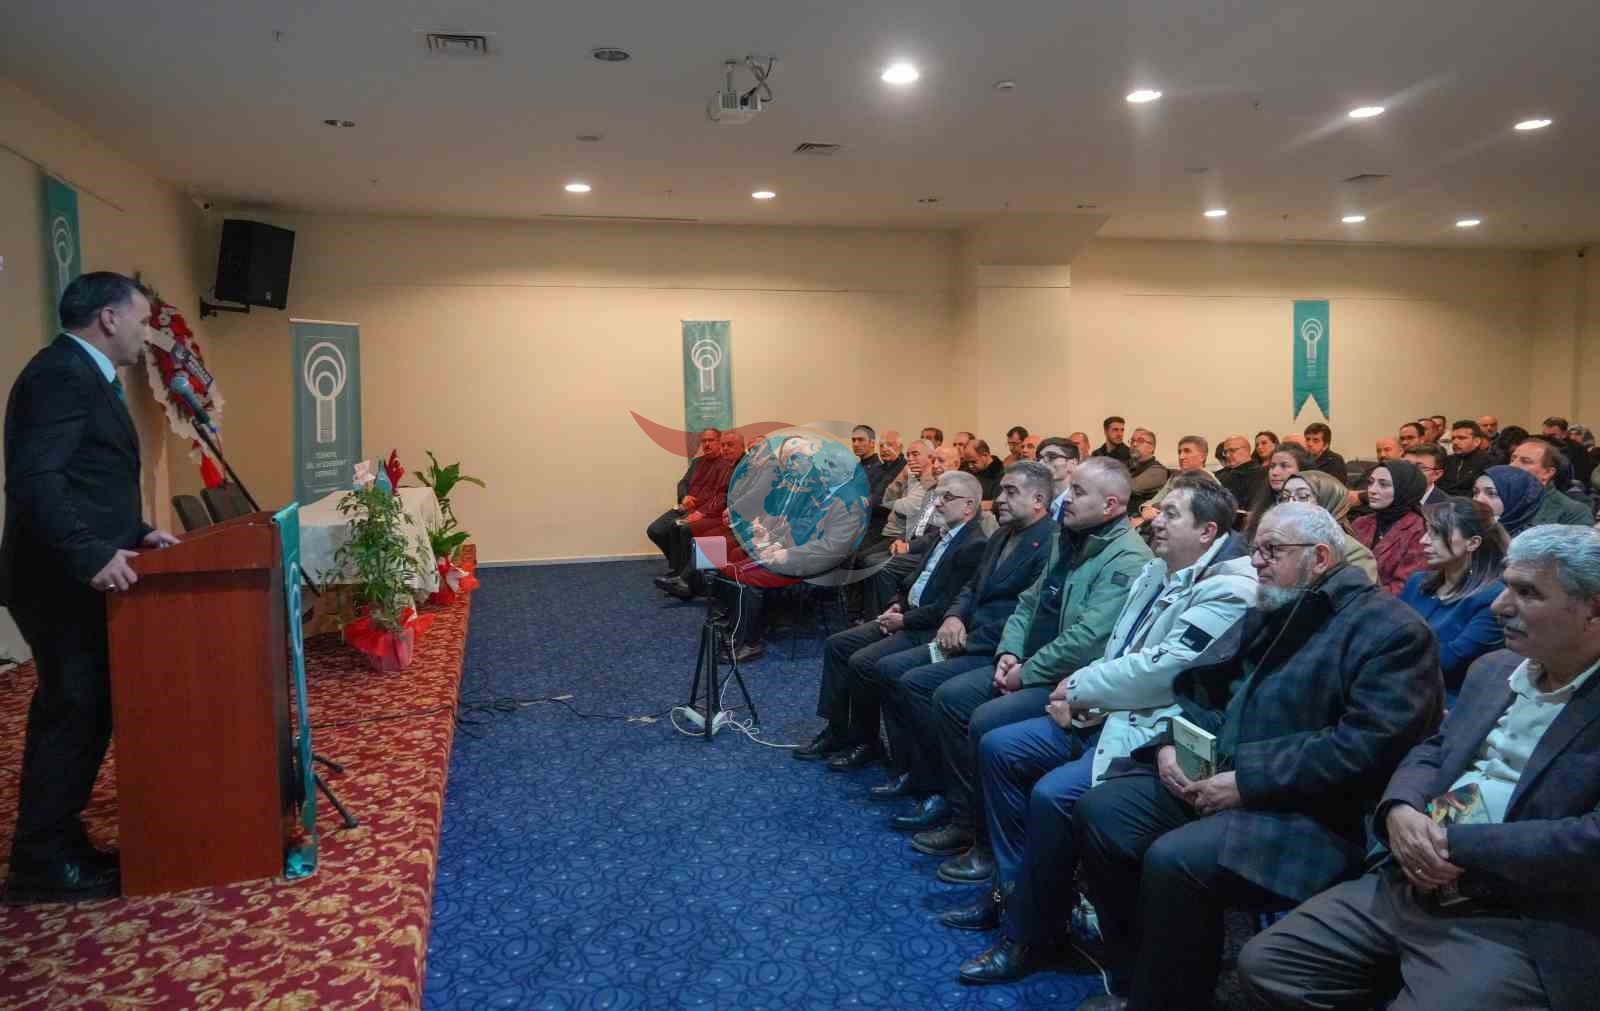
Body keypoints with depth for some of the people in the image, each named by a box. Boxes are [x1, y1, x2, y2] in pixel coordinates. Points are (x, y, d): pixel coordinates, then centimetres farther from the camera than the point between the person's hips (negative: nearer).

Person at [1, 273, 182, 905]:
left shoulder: (84, 375, 17)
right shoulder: (60, 373, -16)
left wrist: (135, 532, 12)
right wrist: (90, 555, -30)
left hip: (78, 579, 10)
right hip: (65, 583, -10)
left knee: (83, 714, 14)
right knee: (72, 714, -2)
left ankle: (58, 844, 24)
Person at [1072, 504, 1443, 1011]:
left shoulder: (1391, 629, -8)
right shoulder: (1268, 613, 17)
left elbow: (1365, 745, -20)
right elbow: (1206, 693, 18)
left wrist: (1248, 782, -21)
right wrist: (1171, 744, -4)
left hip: (1315, 813, -8)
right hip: (1213, 778, 8)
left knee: (1174, 859, -30)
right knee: (1099, 810, -9)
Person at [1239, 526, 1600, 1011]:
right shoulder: (1493, 669, 14)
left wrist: (1457, 845, -17)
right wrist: (1400, 810, -5)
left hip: (1516, 927, -7)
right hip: (1407, 888, 7)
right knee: (1264, 965, 1)